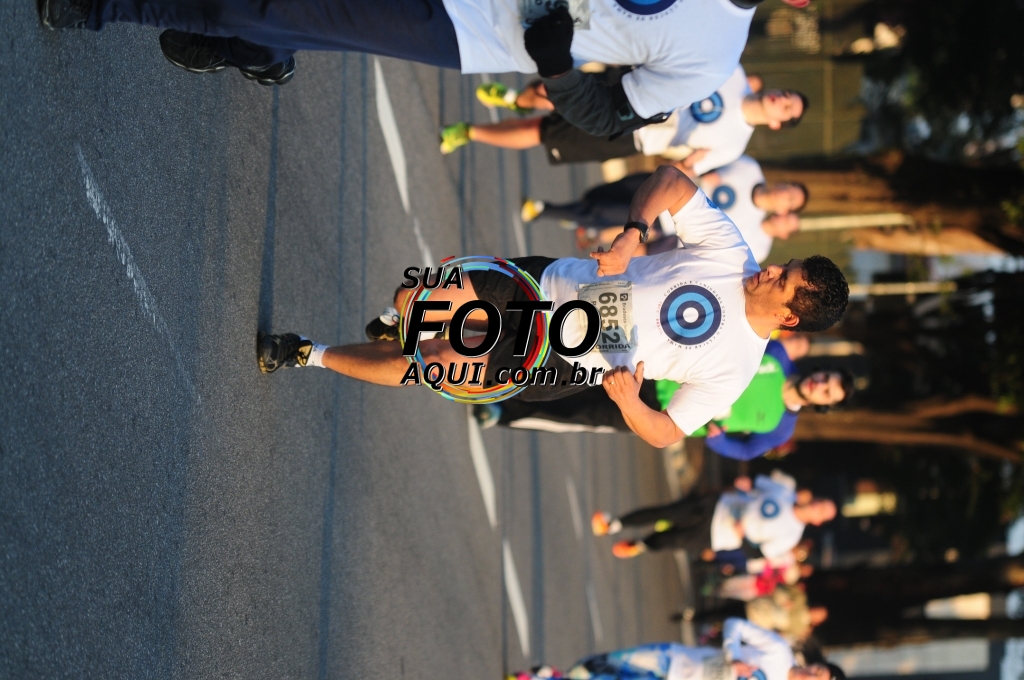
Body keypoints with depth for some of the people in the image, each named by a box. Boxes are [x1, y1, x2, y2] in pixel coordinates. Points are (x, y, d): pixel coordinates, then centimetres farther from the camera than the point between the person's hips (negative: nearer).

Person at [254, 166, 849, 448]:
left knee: (437, 364, -11)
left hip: (561, 364, -3)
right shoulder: (732, 253, -10)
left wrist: (627, 399, -31)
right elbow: (671, 182, -7)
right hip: (553, 281, 3)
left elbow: (666, 434, -11)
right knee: (412, 302, -6)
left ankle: (310, 355, 14)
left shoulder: (733, 371, -15)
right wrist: (633, 235, -23)